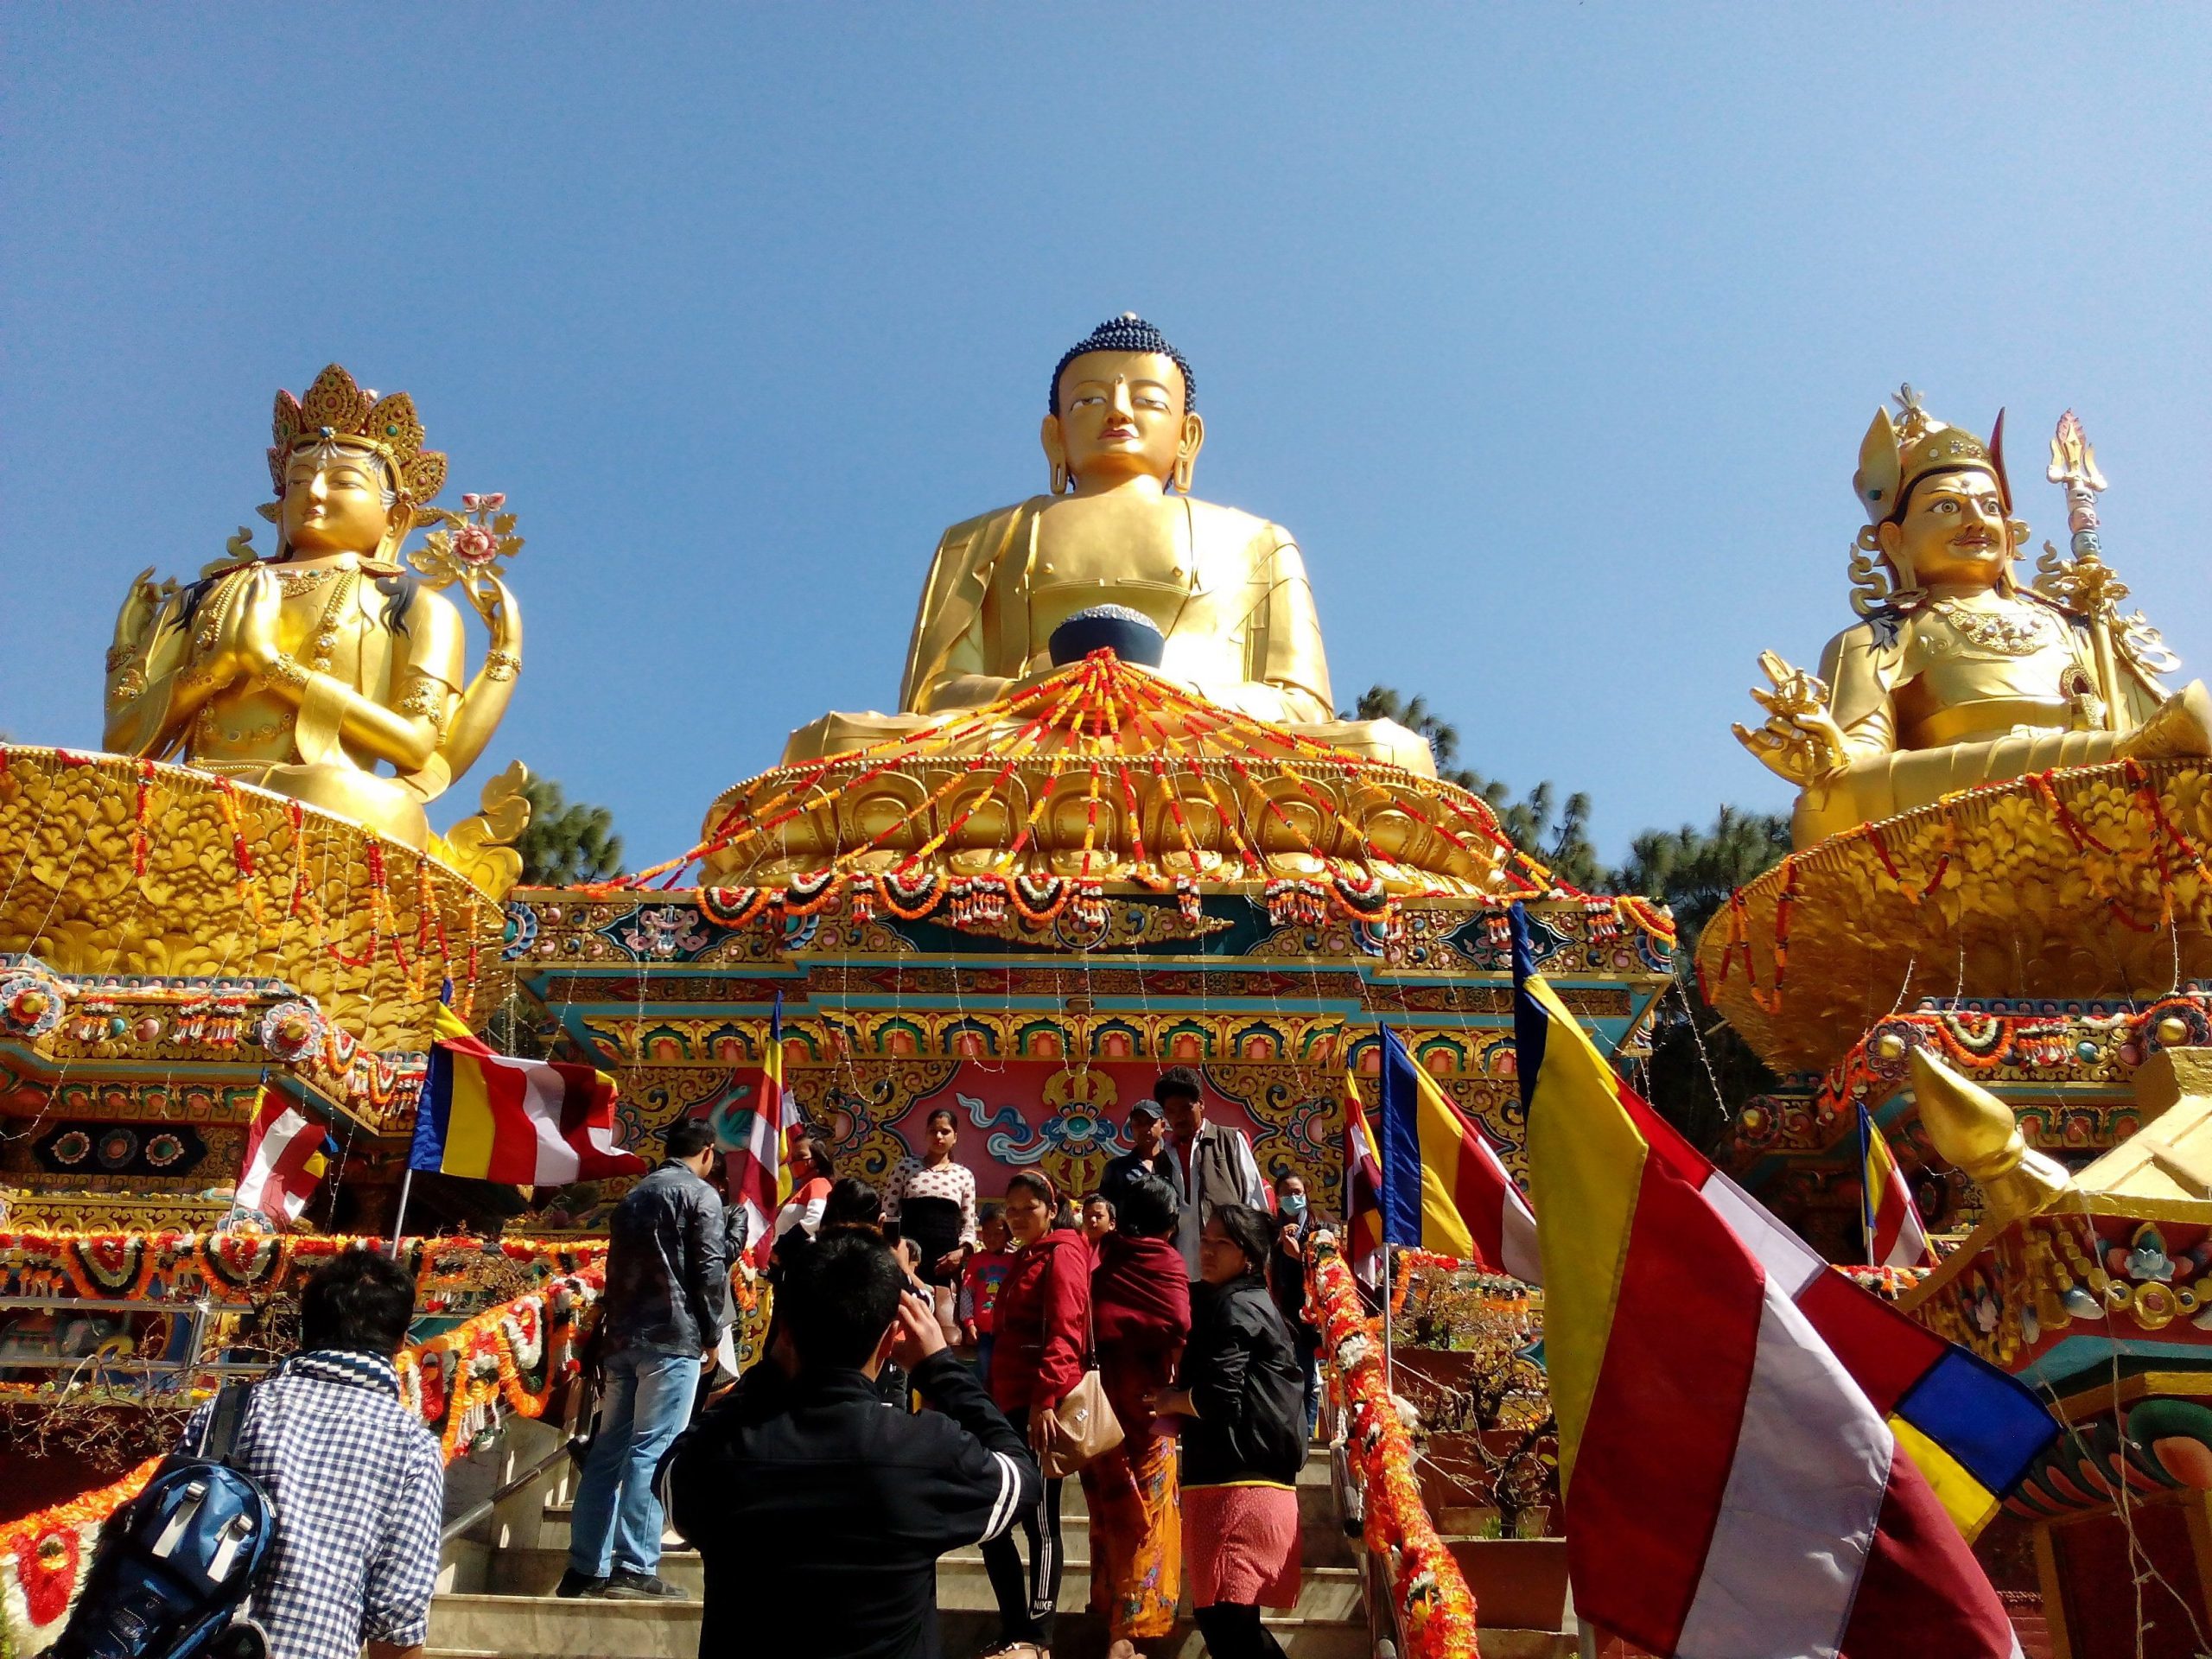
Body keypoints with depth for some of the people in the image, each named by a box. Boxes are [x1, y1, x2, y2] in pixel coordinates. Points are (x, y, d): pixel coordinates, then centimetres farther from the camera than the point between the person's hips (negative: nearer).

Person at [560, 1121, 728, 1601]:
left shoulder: (633, 1196, 20)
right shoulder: (700, 1195, -2)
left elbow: (615, 1268, 20)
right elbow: (709, 1270, -9)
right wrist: (712, 1335, 1)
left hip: (621, 1336, 7)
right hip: (672, 1337, -7)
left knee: (607, 1452, 8)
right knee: (651, 1452, -6)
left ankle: (585, 1569, 10)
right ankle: (635, 1570, -7)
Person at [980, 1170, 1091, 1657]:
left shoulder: (1062, 1254, -6)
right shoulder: (1024, 1260, 22)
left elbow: (1065, 1333, -17)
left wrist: (1045, 1399, -26)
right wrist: (1000, 1399, 19)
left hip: (1041, 1405, -9)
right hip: (1013, 1403, 9)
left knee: (1038, 1520, -5)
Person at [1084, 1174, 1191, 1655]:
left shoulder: (1103, 1255, 3)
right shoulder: (1166, 1260, -6)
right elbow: (1178, 1325, -17)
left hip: (1098, 1396, 4)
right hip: (1146, 1398, -4)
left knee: (1110, 1505, 19)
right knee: (1147, 1512, 4)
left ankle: (1109, 1606, 32)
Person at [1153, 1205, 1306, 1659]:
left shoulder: (1234, 1306, -11)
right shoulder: (1252, 1303, 21)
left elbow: (1217, 1397, -20)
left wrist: (1171, 1401, -2)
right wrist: (1180, 1409, 7)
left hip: (1237, 1483, -11)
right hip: (1246, 1477, 11)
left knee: (1226, 1622, -11)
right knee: (1226, 1618, 17)